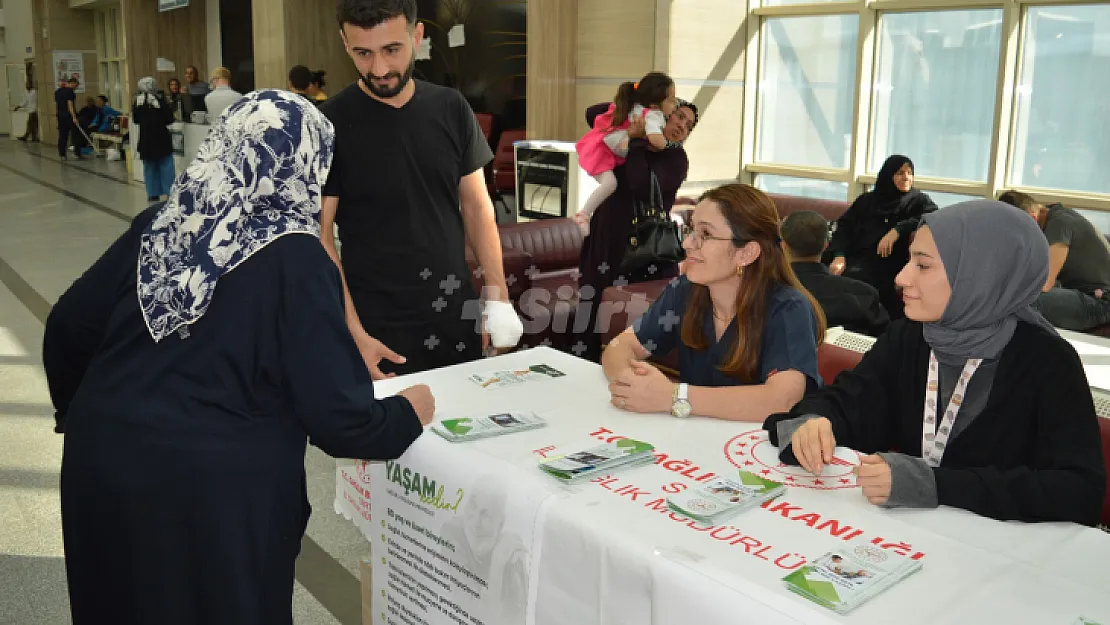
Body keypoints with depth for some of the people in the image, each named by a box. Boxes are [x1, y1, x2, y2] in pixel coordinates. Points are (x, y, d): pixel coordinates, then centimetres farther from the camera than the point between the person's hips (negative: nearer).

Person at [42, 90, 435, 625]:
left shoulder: (158, 227, 0)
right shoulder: (295, 259, -14)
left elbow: (67, 329, 8)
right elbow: (340, 420, -17)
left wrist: (86, 412, 25)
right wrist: (409, 413, 2)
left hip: (100, 464, 5)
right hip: (216, 492, -5)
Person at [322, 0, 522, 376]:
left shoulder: (451, 109, 0)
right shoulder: (329, 124, -10)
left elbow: (476, 205, 7)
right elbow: (319, 238, -10)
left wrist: (498, 296, 0)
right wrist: (353, 333, -16)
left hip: (455, 316, 4)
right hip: (378, 327, -3)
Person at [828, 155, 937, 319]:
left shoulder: (918, 200, 14)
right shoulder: (866, 200, 21)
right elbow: (844, 226, 11)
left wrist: (898, 230, -18)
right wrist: (839, 256, -8)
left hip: (887, 264, -3)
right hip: (854, 259, 3)